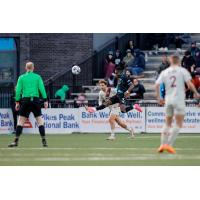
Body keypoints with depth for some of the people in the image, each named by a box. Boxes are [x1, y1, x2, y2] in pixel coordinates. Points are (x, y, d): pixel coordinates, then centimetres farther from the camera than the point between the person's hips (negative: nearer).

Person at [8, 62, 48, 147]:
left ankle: (16, 141, -1)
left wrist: (17, 102, 6)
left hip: (25, 100, 0)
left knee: (20, 121, 4)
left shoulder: (21, 78, 5)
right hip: (35, 100, 0)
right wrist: (45, 100, 3)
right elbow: (42, 89, 0)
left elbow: (18, 90, 2)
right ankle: (44, 141, 1)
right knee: (40, 120, 5)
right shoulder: (37, 77, 5)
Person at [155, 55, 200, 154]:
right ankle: (169, 144, -11)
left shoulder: (164, 72, 10)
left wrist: (158, 98, 13)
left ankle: (162, 145, 10)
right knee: (178, 124, 0)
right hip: (179, 100, -4)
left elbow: (157, 85, 3)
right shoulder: (183, 71, 0)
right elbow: (189, 84, -8)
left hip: (168, 100, 4)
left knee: (167, 123, 16)